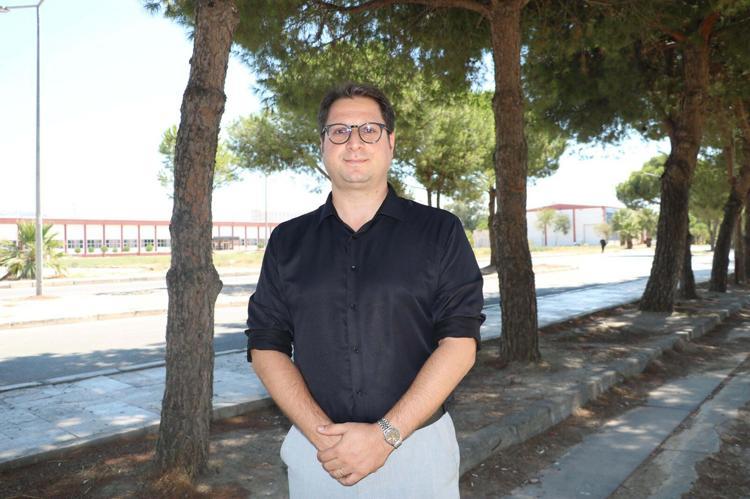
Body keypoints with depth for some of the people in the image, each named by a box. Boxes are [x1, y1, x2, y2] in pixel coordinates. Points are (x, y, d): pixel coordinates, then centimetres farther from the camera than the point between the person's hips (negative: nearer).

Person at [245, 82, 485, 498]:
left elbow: (459, 343, -9)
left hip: (419, 448, -1)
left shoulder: (440, 232, -3)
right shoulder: (288, 241, 4)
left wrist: (386, 434, -16)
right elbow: (266, 347, 0)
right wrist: (322, 433, -13)